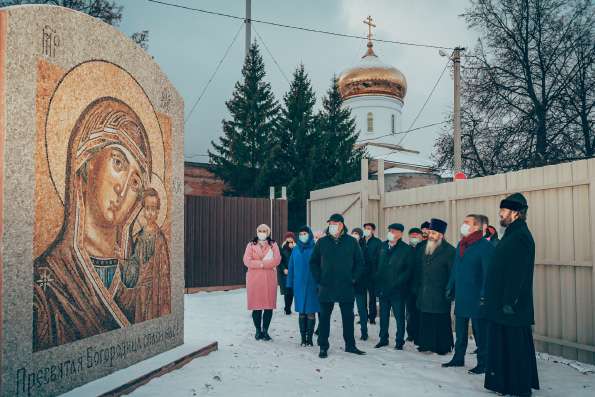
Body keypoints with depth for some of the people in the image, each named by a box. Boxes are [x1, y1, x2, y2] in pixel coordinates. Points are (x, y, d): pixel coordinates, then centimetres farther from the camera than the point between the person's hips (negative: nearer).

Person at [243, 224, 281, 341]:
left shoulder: (273, 245, 10)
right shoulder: (251, 245, 10)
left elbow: (277, 260, -5)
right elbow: (247, 261, -5)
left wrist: (260, 263, -11)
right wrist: (267, 263, -9)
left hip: (269, 279, 0)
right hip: (254, 279, 0)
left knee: (269, 305, -2)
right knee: (256, 305, 0)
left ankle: (265, 330, 8)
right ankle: (258, 330, 12)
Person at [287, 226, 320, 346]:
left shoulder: (315, 249, -5)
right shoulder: (296, 251, 7)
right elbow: (291, 268, 9)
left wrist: (319, 284, -12)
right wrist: (290, 284, 5)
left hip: (312, 285, -3)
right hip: (299, 285, 3)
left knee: (311, 312, 1)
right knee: (301, 312, 9)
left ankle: (309, 338, 10)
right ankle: (303, 338, 16)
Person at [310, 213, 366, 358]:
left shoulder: (352, 242, 1)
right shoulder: (322, 242, 2)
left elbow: (360, 263, 5)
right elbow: (313, 262, 9)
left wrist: (354, 278, -3)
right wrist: (319, 279, 0)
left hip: (346, 287, 0)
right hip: (326, 287, 0)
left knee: (348, 317, 9)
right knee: (324, 317, 6)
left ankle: (350, 345, 23)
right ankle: (323, 346, 16)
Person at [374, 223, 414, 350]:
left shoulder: (406, 249, -5)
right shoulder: (383, 246, 9)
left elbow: (409, 269, -7)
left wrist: (396, 283, -13)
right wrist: (378, 282, 5)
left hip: (398, 290, -4)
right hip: (383, 288, 4)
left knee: (399, 316, 4)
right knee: (383, 315, 12)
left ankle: (399, 341, 15)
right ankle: (383, 339, 24)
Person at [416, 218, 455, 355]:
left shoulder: (449, 250, -9)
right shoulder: (425, 248, 13)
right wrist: (419, 286, 14)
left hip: (440, 295, -6)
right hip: (424, 293, 6)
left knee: (440, 322, 1)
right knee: (425, 320, 10)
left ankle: (442, 347, 12)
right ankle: (427, 344, 20)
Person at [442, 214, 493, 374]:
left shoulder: (485, 246, -12)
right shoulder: (461, 245, 13)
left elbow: (488, 272, -17)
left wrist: (484, 295, -21)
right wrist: (450, 288, 17)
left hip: (476, 299, -8)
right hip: (461, 298, 8)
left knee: (480, 331, 3)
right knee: (460, 331, 17)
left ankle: (482, 364, 13)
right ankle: (458, 358, 29)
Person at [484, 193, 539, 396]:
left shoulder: (520, 236, -16)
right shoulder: (511, 234, 15)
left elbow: (518, 273, -23)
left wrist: (509, 302, -23)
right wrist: (490, 297, 21)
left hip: (512, 306, -10)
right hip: (500, 304, 10)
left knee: (515, 347, 0)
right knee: (502, 345, 16)